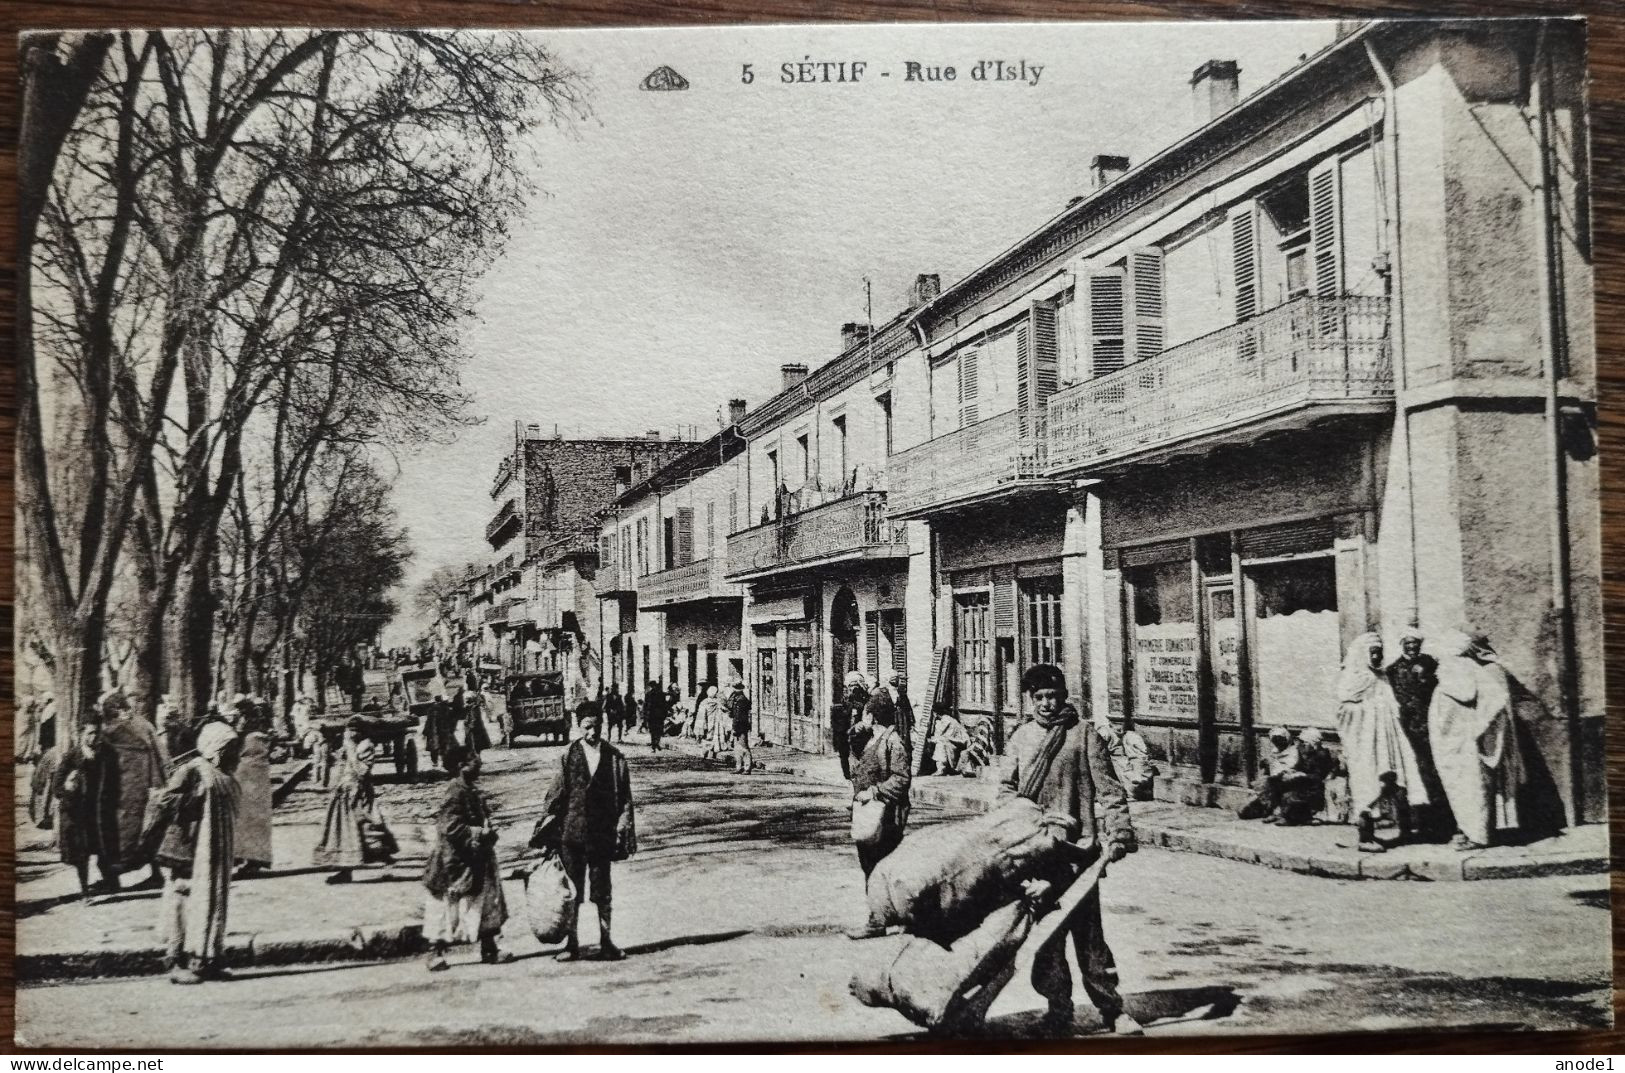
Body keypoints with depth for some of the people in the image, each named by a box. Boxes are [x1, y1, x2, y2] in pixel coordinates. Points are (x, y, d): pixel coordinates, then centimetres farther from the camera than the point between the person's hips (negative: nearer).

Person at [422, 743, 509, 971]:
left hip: (477, 861, 10)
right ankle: (435, 952, 9)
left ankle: (489, 950, 16)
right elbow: (450, 827, -24)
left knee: (487, 903, 10)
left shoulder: (472, 792, 11)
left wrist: (488, 829, 4)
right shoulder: (456, 792, -17)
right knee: (446, 907, -1)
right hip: (457, 862, -10)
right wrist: (479, 833, -18)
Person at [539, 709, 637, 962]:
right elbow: (556, 792, 3)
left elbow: (624, 798, 3)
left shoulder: (614, 758, 1)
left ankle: (606, 941, 15)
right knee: (572, 890, 6)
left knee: (602, 890, 6)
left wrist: (623, 831, -3)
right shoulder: (570, 756, 1)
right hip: (571, 833, 0)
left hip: (601, 834, 0)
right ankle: (571, 943, 14)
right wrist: (547, 823, -1)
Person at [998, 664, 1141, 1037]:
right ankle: (1058, 1010, 17)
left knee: (1087, 930, -1)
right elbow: (1007, 788, 12)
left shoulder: (1083, 732, 0)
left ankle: (1112, 1010, 11)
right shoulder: (1020, 737, 11)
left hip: (1077, 846, -3)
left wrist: (1117, 834, -13)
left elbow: (1108, 789, -2)